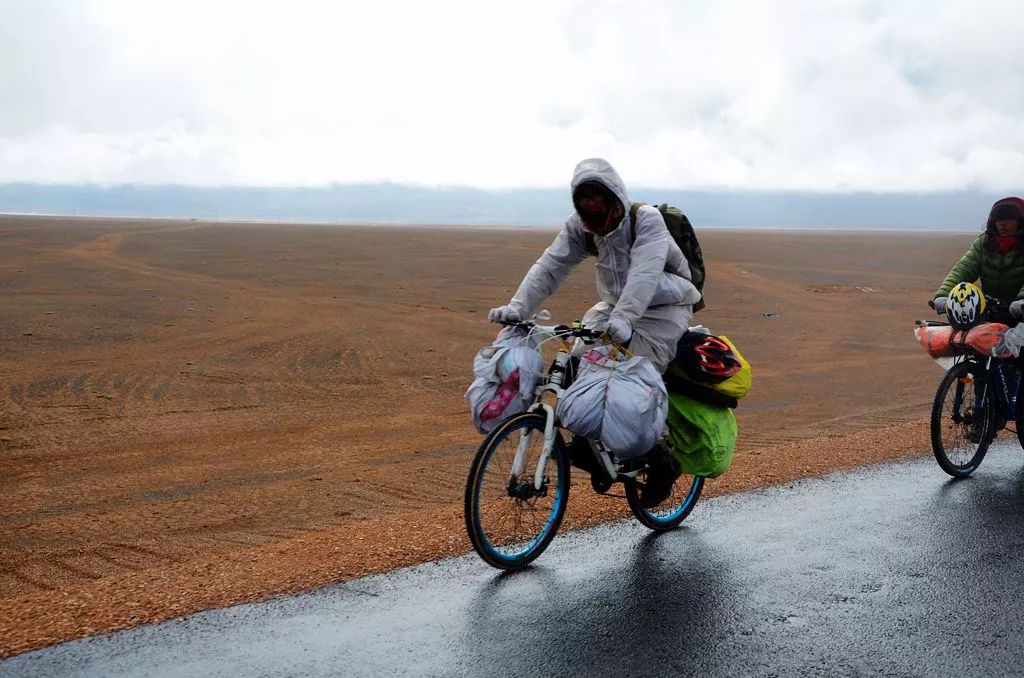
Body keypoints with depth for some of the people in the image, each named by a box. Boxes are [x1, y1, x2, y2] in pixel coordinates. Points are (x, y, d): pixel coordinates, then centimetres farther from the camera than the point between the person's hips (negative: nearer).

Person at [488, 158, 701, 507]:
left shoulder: (647, 220, -22)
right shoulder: (580, 226, -6)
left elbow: (645, 273, -38)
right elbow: (550, 266, -15)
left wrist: (623, 319, -54)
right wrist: (517, 307, -30)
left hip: (662, 309, -6)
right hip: (614, 306, 6)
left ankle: (662, 464, 1)